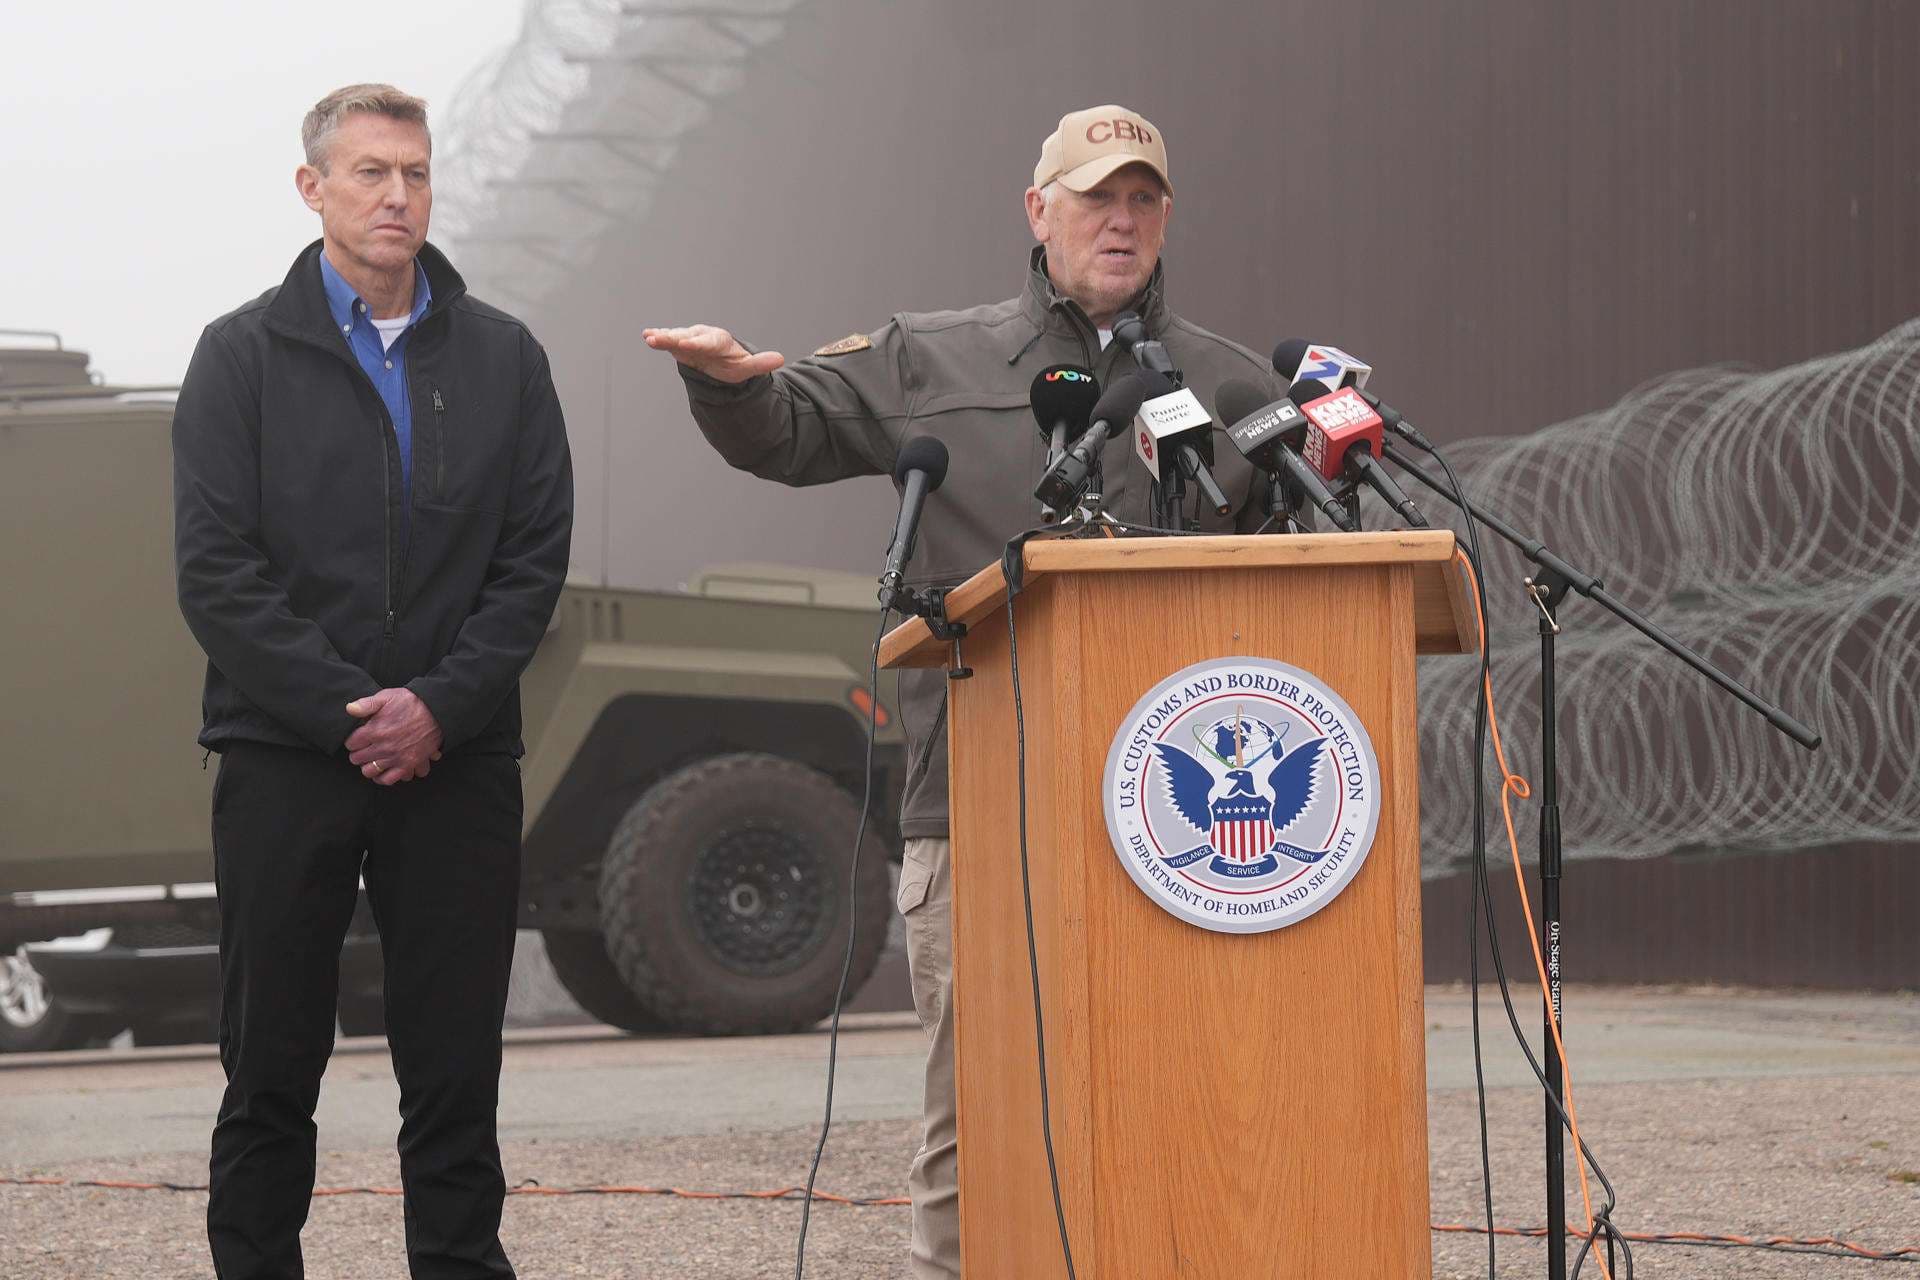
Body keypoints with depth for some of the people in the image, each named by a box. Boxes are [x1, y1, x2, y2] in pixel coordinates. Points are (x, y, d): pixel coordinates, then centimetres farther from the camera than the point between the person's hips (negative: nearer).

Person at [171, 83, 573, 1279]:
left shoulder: (503, 358, 9)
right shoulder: (244, 354, 3)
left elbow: (535, 560, 4)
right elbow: (216, 570, -4)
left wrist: (439, 706, -9)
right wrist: (344, 711, -12)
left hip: (457, 763, 1)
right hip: (285, 760, -1)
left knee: (456, 1070, 3)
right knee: (272, 1068, 3)